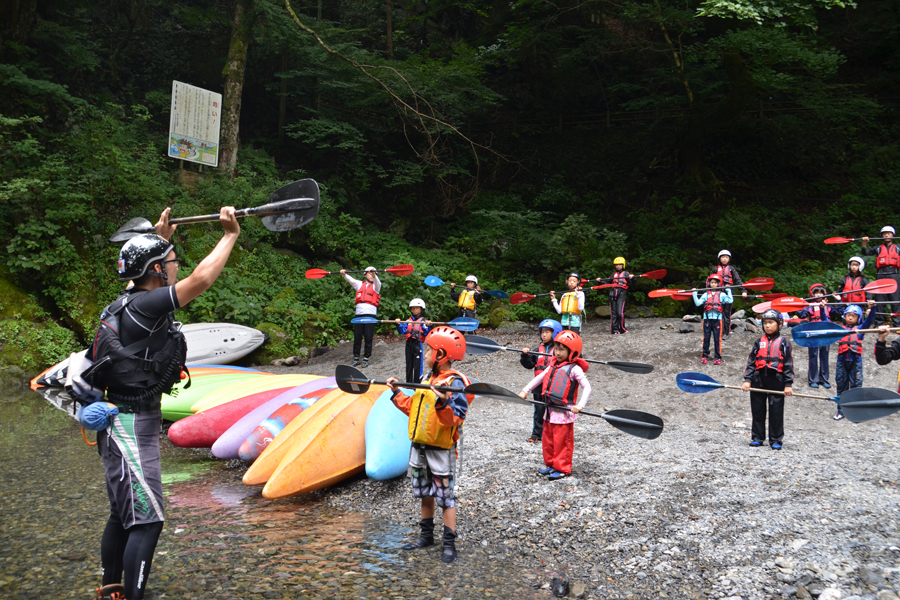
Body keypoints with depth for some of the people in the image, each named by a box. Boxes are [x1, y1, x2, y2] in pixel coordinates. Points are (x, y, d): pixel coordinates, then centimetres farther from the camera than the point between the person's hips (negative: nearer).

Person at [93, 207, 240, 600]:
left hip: (124, 425, 10)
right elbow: (200, 280, -29)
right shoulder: (143, 306, -20)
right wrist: (230, 234, -19)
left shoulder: (129, 301, 8)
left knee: (123, 515, 19)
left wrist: (161, 239, 41)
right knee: (147, 520, -7)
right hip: (130, 429, -10)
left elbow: (149, 273, 32)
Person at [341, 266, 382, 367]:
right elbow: (351, 280, 5)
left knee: (368, 337, -3)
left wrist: (374, 274, -31)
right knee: (357, 337, 2)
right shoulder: (360, 284, 19)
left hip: (370, 314, -2)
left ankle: (366, 359, 6)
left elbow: (377, 281, -10)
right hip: (359, 313, 2)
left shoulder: (375, 285, 12)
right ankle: (356, 358, 10)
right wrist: (344, 274, -14)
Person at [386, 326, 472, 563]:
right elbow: (415, 408, 18)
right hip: (419, 446, 8)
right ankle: (426, 535, 33)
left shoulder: (455, 383, -16)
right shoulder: (428, 379, 10)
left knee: (445, 497, 0)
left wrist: (443, 404, -39)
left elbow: (456, 419, -23)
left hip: (440, 448, -8)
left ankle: (449, 544, 10)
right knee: (424, 493, 19)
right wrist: (397, 393, 15)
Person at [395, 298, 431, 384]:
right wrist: (399, 324, -8)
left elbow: (427, 333, -8)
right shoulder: (408, 320, 12)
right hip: (409, 344, 5)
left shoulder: (423, 321, 0)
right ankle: (409, 382, 21)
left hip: (418, 344, -5)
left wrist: (428, 326, -24)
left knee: (417, 364, -3)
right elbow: (402, 330, 6)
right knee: (409, 363, 11)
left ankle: (417, 382, 5)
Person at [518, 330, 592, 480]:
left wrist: (579, 405, -26)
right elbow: (539, 378, 17)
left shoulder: (574, 369, -11)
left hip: (564, 413, -7)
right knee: (547, 440, 15)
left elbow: (587, 387, -15)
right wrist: (525, 391, 9)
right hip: (550, 411, 8)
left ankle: (562, 469, 12)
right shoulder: (553, 365, 11)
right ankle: (551, 464, 29)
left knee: (562, 442, 1)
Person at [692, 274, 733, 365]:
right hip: (707, 319, 2)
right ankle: (705, 356, 14)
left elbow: (730, 301, -10)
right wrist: (694, 293, -2)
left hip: (717, 319, -2)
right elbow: (698, 303, 1)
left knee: (717, 338, 1)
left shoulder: (722, 295, 4)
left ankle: (717, 357, 9)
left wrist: (728, 290, -9)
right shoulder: (706, 295, 9)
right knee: (706, 338, 6)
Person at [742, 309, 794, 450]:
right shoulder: (760, 342, 10)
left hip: (776, 381, -3)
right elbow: (751, 362, 8)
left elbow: (788, 364, 1)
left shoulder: (783, 342, 3)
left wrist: (788, 384, -5)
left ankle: (776, 440, 11)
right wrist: (747, 380, -1)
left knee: (776, 411, 1)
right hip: (759, 380, 3)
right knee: (758, 410, 8)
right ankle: (757, 437, 18)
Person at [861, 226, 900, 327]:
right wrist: (864, 243, -7)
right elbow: (866, 253, 8)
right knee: (879, 300, 0)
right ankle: (878, 324, 4)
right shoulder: (878, 248, 17)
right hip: (881, 275, 0)